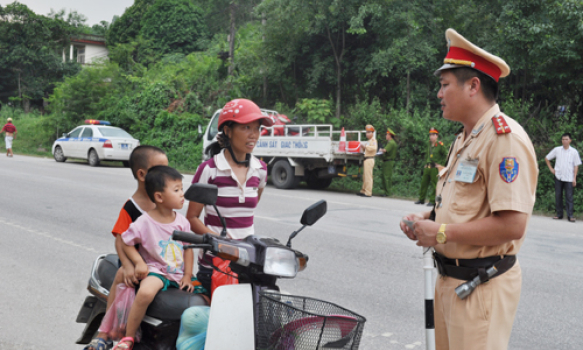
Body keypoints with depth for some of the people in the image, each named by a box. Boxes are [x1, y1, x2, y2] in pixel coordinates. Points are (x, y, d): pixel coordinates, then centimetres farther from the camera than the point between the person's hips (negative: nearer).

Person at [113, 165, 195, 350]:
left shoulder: (182, 222, 4)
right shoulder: (144, 222, -10)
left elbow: (188, 249, 8)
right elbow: (126, 242, -1)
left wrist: (187, 276, 0)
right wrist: (139, 262, -15)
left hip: (179, 274, 5)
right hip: (155, 270, -5)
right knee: (145, 292, -36)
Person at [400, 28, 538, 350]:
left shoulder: (505, 138, -18)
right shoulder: (464, 139, 15)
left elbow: (511, 224, -26)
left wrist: (441, 234, -19)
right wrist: (428, 219, 6)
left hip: (482, 286, -9)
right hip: (451, 277, 10)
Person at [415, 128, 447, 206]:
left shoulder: (440, 145, -7)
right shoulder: (429, 144, 12)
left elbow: (446, 155, -5)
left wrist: (441, 164, -6)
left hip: (435, 168, -7)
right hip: (427, 167, 7)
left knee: (434, 184, -4)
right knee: (424, 183, 9)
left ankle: (432, 201, 1)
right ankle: (421, 199, 18)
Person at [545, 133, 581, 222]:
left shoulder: (574, 152, 2)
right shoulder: (557, 150, 5)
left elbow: (576, 165, 3)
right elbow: (547, 158, 16)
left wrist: (574, 178, -3)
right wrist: (551, 169, 8)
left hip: (569, 178, -2)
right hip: (558, 177, 2)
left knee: (569, 196, -5)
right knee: (558, 196, 4)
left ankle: (570, 215, -4)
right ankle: (559, 214, 12)